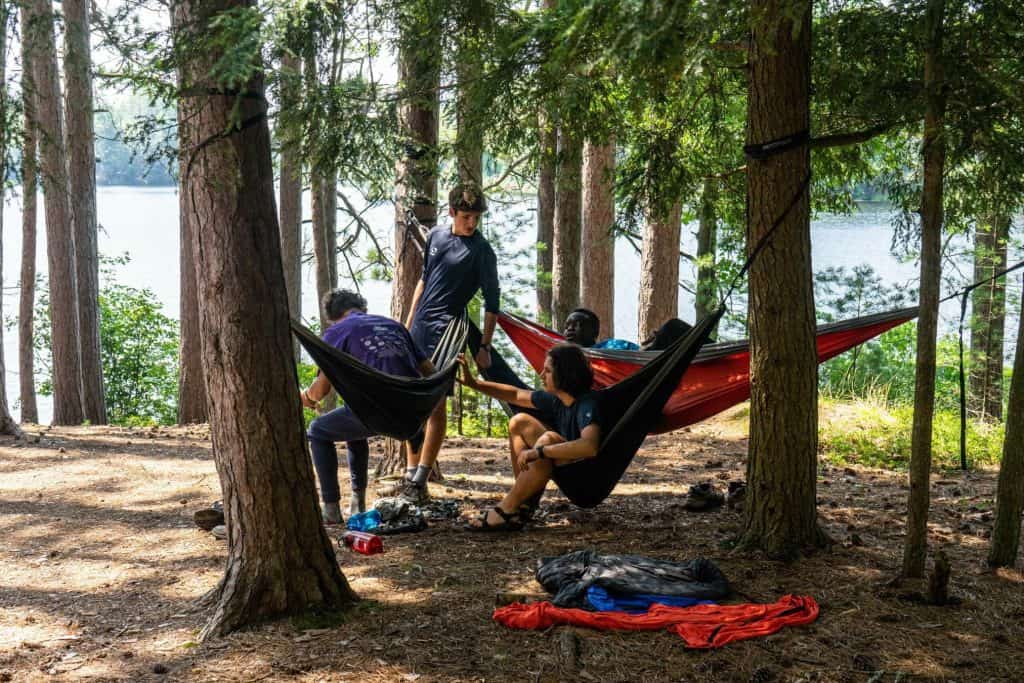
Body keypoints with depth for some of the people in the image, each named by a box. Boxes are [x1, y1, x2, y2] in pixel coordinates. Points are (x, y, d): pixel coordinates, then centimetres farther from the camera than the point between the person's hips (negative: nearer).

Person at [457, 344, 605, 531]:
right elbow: (516, 395, 16)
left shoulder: (587, 405, -25)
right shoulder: (556, 400, 1)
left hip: (591, 482, -9)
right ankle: (526, 504, -1)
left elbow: (590, 446, -44)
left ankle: (506, 510, -23)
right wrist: (474, 383, 13)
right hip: (568, 473, 9)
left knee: (548, 439, -33)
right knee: (519, 422, 6)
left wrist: (539, 452, -41)